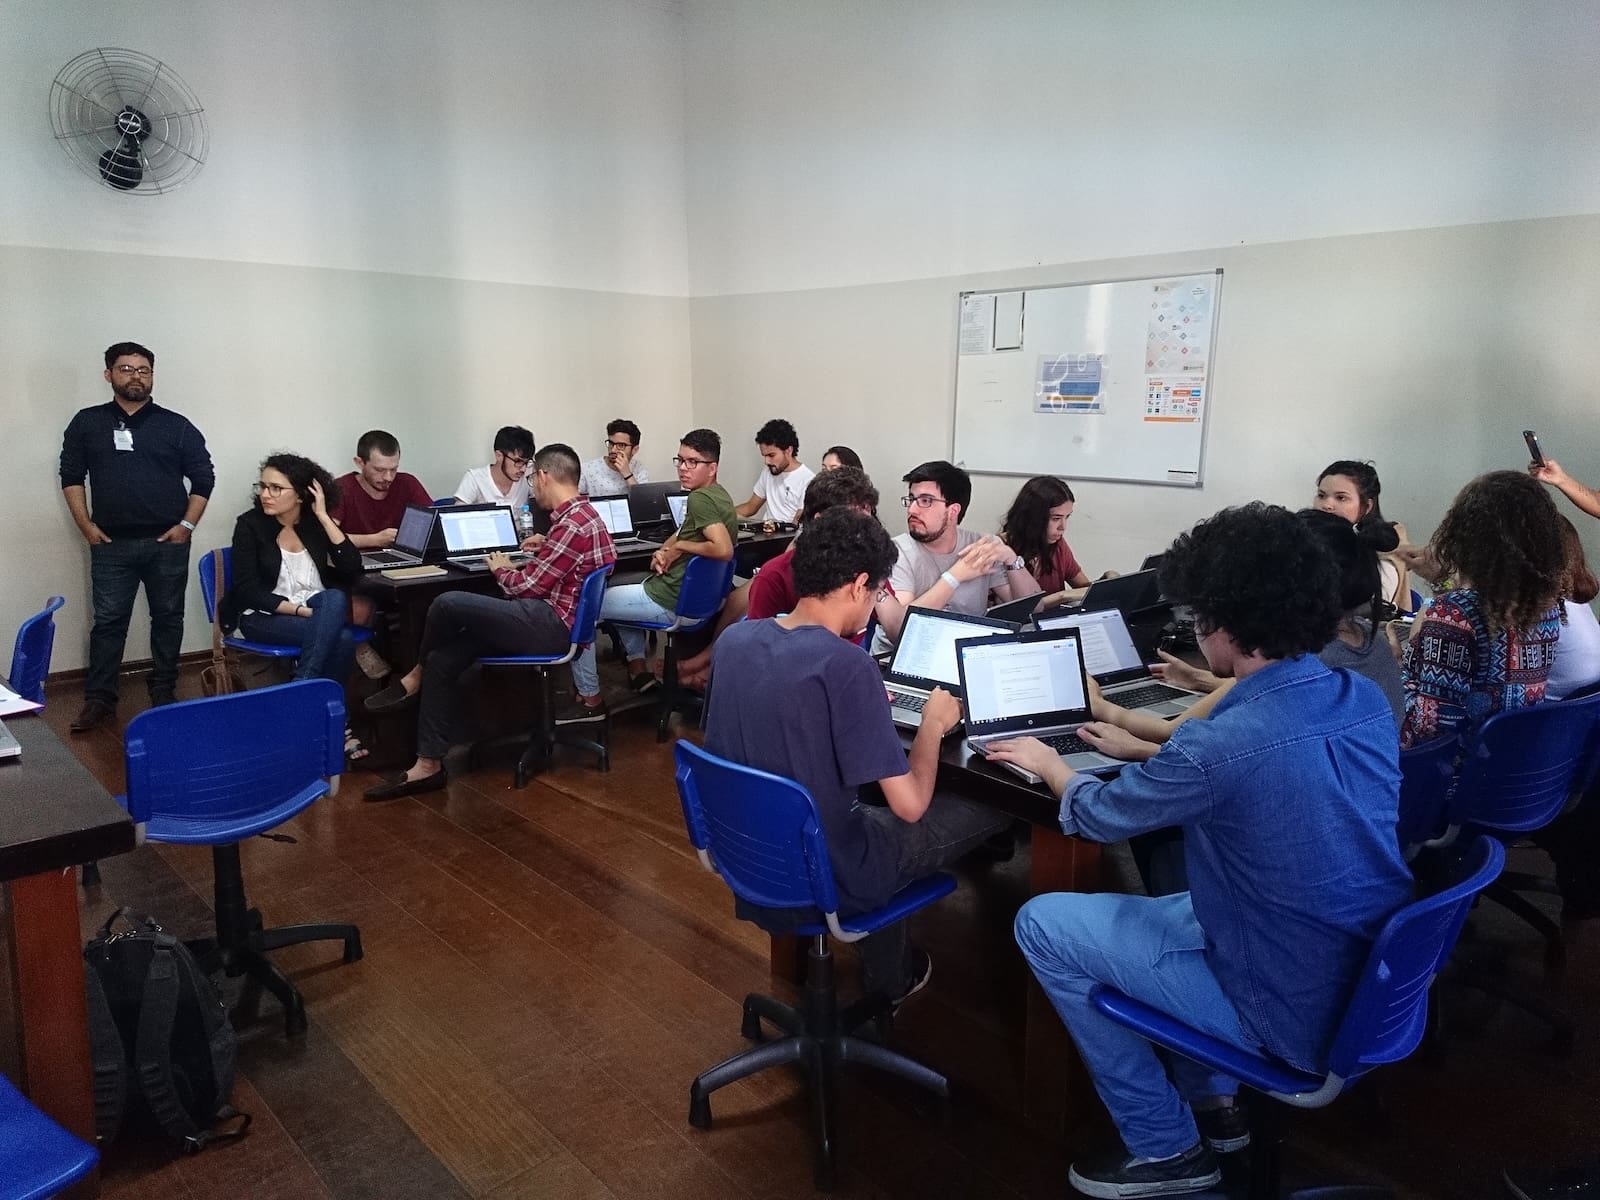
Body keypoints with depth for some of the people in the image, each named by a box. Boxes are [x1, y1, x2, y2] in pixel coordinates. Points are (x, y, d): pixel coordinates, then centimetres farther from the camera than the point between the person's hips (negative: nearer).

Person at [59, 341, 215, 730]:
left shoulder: (175, 426, 3)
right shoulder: (87, 423, 6)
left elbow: (203, 478, 5)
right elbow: (71, 476, 9)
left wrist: (186, 525, -3)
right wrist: (86, 526, -1)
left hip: (167, 542, 0)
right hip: (111, 543, 0)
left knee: (167, 618, 8)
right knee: (108, 621, 3)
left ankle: (163, 691, 20)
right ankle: (99, 698, 11)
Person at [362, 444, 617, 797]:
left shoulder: (572, 523, -17)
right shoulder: (579, 514, 17)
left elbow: (528, 587, -14)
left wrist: (501, 569, 5)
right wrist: (545, 546, 32)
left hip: (550, 625, -11)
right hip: (547, 619, 11)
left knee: (448, 604, -18)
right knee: (443, 660, 1)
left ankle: (416, 676, 13)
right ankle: (428, 765, 1)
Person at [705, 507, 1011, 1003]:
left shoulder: (733, 639, -4)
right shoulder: (845, 664, -26)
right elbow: (910, 805, -23)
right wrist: (934, 722, -6)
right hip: (827, 879, -7)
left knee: (873, 802, 33)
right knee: (993, 806, 9)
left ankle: (889, 977, 39)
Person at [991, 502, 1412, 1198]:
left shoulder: (1219, 747, -28)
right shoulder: (1366, 701, -5)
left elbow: (1097, 816, -8)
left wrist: (1048, 762, 13)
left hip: (1289, 1018, -8)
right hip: (1372, 992, 8)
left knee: (1042, 924, 3)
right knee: (1165, 902, 28)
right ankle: (1211, 1098, 32)